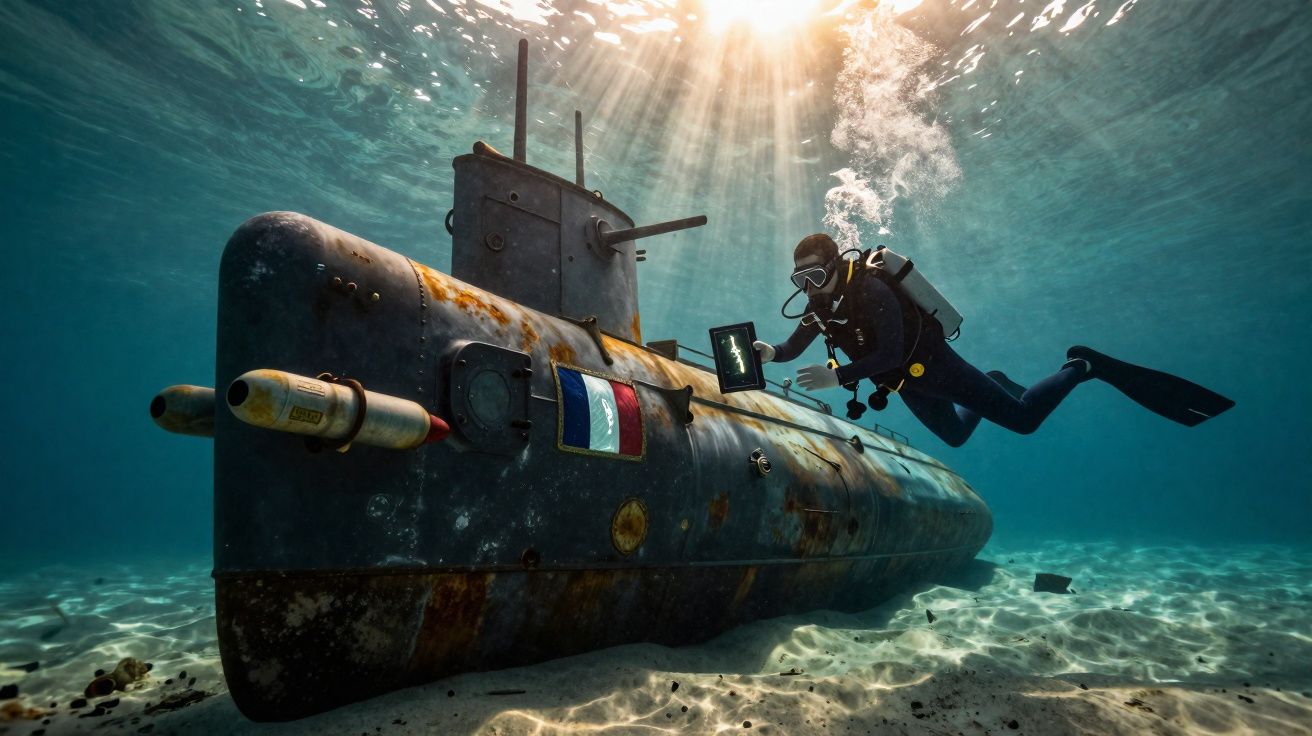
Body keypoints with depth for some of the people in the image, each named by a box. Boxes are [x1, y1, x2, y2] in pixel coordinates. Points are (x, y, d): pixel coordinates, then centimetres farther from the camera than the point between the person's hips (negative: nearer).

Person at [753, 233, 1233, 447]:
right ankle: (992, 385, 45)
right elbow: (794, 349, -1)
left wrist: (838, 376, -46)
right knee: (955, 435, 26)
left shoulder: (871, 290, -31)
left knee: (1022, 418, -7)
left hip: (932, 365, -8)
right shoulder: (819, 304, -7)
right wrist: (770, 352, -22)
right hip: (905, 381, 8)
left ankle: (1082, 366, 12)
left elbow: (890, 353, -38)